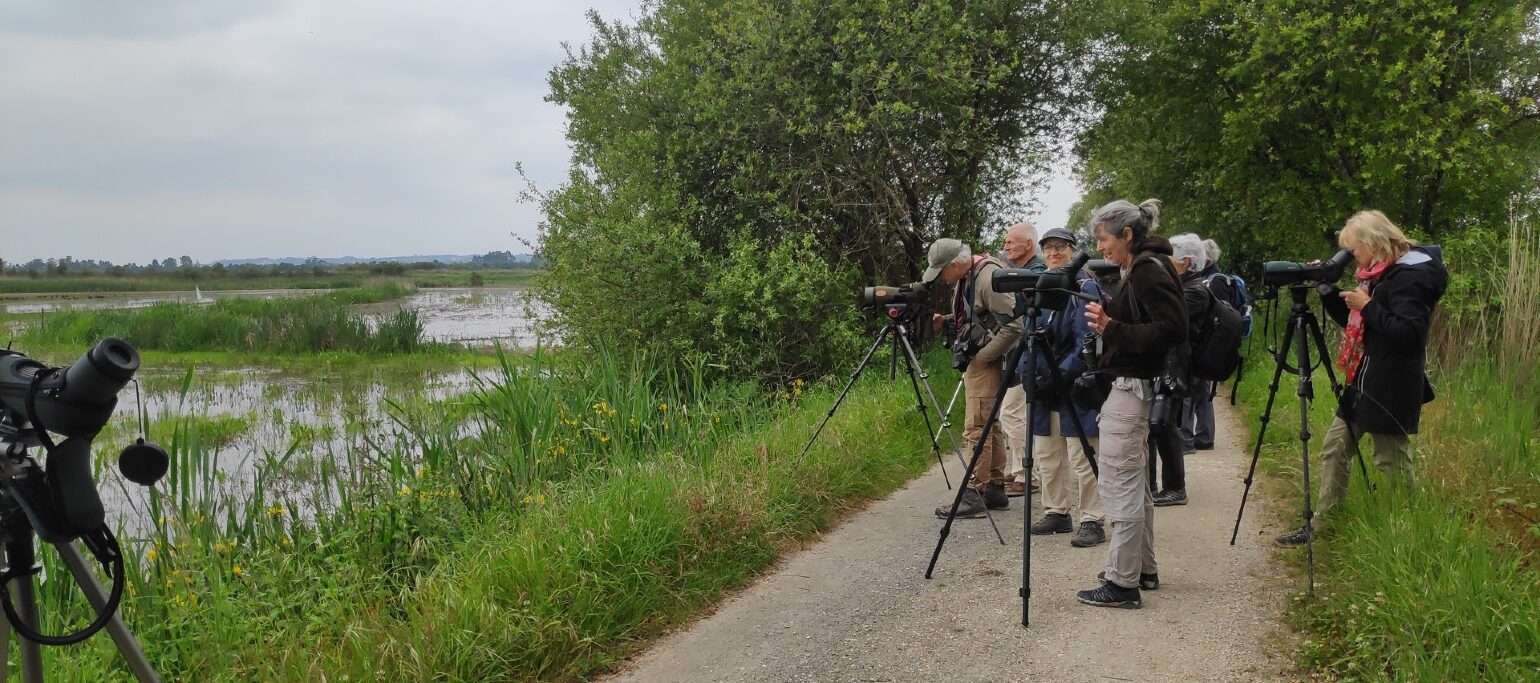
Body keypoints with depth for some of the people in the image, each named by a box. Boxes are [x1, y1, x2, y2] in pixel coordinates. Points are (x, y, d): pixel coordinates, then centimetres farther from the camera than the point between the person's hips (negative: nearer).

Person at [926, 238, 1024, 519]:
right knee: (990, 425, 14)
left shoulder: (989, 276, -19)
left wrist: (981, 357, -17)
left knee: (977, 428, -10)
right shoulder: (965, 277, 10)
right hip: (975, 361, 10)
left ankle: (974, 494, -8)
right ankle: (995, 489, 21)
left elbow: (1013, 325, -22)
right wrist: (945, 321, 7)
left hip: (986, 363, -10)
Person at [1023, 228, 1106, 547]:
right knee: (1046, 454, 11)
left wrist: (1062, 374, -21)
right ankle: (1056, 513, 22)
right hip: (1046, 386, 7)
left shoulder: (1085, 288, -7)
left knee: (1081, 458, -6)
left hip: (1076, 385, -7)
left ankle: (1092, 521, 0)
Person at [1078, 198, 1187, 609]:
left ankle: (1122, 583, -2)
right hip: (1131, 386, 11)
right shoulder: (1138, 271, 14)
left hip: (1130, 387, -11)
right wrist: (1107, 323, 7)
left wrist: (1112, 328, -23)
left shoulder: (1149, 271, -15)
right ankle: (1142, 571, 26)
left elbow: (1172, 331, -22)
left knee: (1120, 485, -7)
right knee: (1133, 483, 16)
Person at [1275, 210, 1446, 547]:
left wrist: (1368, 306, -21)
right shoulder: (1379, 274, 12)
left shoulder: (1409, 276, -17)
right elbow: (1354, 321, 20)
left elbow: (1409, 334, -25)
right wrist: (1327, 289, 9)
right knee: (1334, 447, 11)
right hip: (1364, 382, 10)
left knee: (1391, 461, 0)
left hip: (1390, 389, -10)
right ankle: (1322, 524, 17)